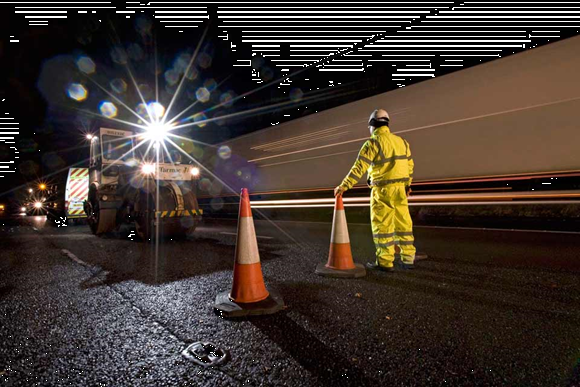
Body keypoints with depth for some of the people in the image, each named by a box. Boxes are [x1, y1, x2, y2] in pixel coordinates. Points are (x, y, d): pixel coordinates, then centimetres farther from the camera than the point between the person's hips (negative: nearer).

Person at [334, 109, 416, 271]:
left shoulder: (373, 143, -13)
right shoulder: (401, 141, 10)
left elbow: (359, 168, -20)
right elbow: (409, 164, 17)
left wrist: (344, 186, -18)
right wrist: (407, 183, 30)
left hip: (382, 191, -7)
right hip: (400, 189, 7)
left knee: (382, 225, 1)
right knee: (403, 223, 13)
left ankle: (385, 262, 7)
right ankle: (408, 258, 22)